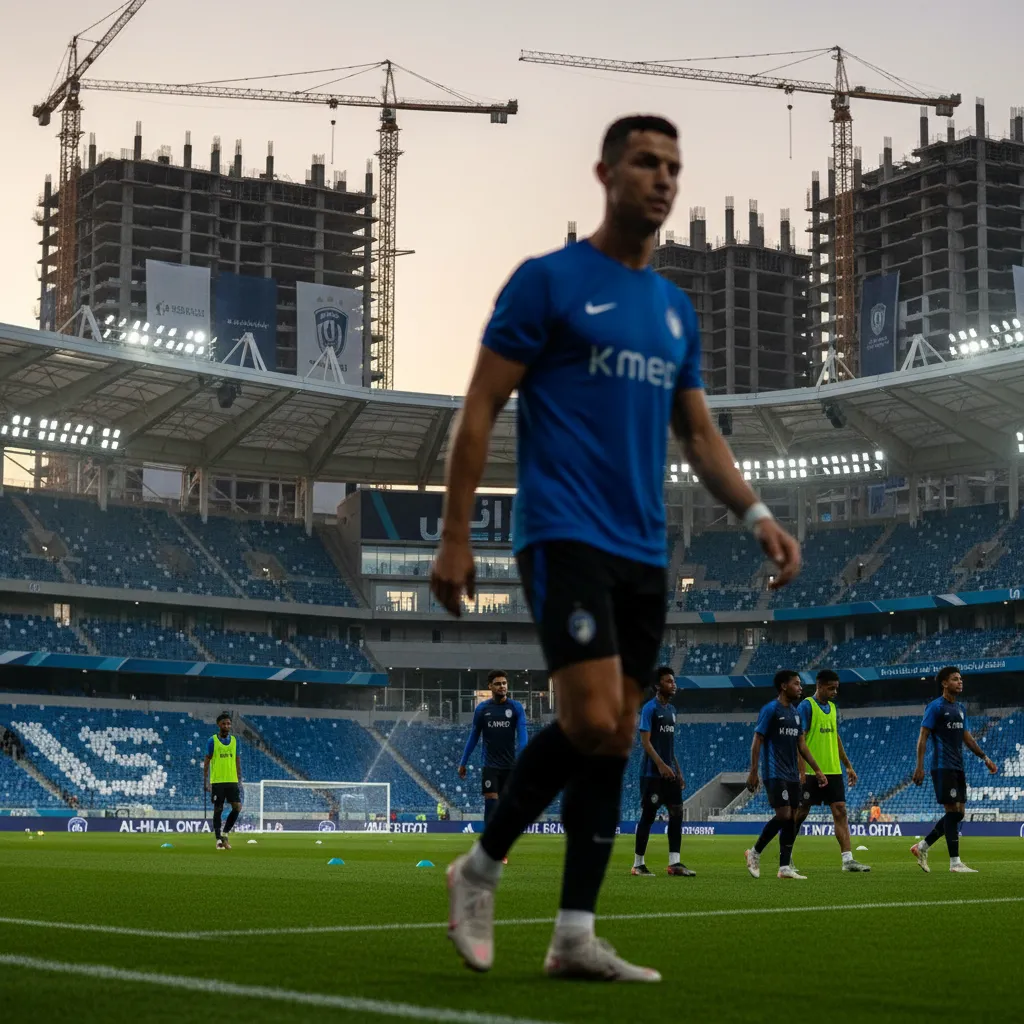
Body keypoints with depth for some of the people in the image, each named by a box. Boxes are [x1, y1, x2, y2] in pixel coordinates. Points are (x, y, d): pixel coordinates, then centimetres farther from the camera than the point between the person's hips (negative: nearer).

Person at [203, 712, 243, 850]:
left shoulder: (234, 740, 9)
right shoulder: (212, 740, -3)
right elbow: (206, 761, -2)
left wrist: (239, 780, 9)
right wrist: (206, 781, -8)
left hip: (232, 781, 4)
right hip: (217, 781, -4)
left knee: (237, 807, -7)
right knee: (218, 810, 1)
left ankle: (225, 833, 10)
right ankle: (219, 840, 9)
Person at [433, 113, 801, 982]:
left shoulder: (676, 309, 16)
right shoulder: (548, 281, -3)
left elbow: (698, 431, 20)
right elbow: (480, 411, -4)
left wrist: (756, 513, 4)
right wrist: (455, 537, -10)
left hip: (644, 552, 7)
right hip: (565, 537, -7)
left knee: (616, 741, 4)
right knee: (592, 722, -18)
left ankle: (575, 934, 10)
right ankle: (481, 868, 4)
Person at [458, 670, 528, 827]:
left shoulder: (516, 708, -1)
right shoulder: (482, 708, 2)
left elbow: (522, 735, -9)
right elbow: (474, 737, 10)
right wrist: (463, 763, 10)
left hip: (510, 766, 0)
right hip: (490, 766, 0)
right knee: (491, 803, -9)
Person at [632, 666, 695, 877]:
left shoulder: (671, 709, 15)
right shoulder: (650, 708, -10)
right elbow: (645, 741, -16)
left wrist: (678, 771, 18)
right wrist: (661, 765, -26)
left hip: (670, 773, 8)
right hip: (652, 773, -8)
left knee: (677, 813, 0)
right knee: (648, 816, -2)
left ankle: (674, 863, 1)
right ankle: (638, 864, 7)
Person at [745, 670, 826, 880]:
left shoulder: (795, 713, 15)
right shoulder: (770, 710, -8)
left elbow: (801, 745, 19)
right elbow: (757, 741, -9)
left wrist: (817, 770, 14)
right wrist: (753, 772, -14)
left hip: (792, 775, 8)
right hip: (775, 774, -8)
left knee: (791, 819, 4)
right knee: (783, 815, -14)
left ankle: (785, 867, 6)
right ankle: (755, 853, 2)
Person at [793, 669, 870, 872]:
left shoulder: (833, 708, 14)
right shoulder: (806, 706, -9)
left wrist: (848, 766, 18)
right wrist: (802, 770, -20)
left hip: (833, 771, 7)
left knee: (840, 812, -2)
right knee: (801, 812, 2)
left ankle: (847, 859, -6)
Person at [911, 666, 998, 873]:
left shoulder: (961, 708, 17)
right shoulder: (935, 707, -7)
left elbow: (967, 738, 22)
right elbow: (923, 737, -10)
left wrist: (984, 757, 14)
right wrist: (920, 766, -16)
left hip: (957, 768, 8)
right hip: (943, 767, -8)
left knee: (958, 813, 6)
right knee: (953, 811, -10)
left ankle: (922, 846, 18)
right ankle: (955, 862, -7)